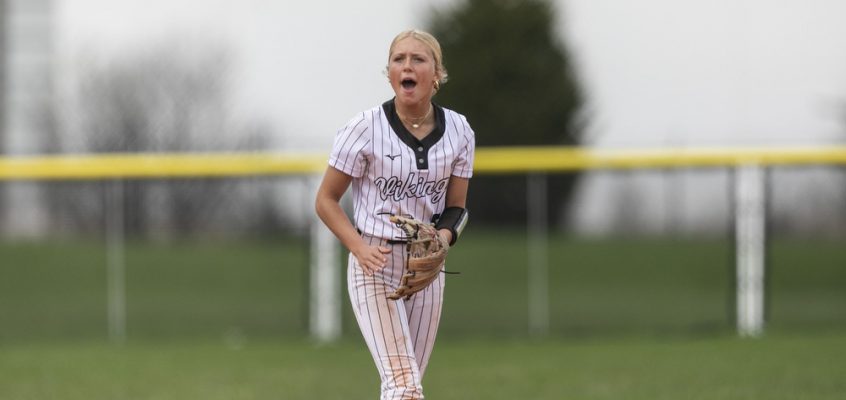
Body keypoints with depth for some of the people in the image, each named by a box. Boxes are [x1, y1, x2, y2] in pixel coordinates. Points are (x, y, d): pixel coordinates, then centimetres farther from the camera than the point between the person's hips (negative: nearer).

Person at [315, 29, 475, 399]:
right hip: (374, 264, -5)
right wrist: (360, 248, -19)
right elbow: (326, 200, -4)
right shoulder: (366, 127, -9)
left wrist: (441, 239, -14)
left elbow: (455, 206, 8)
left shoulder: (458, 131, 2)